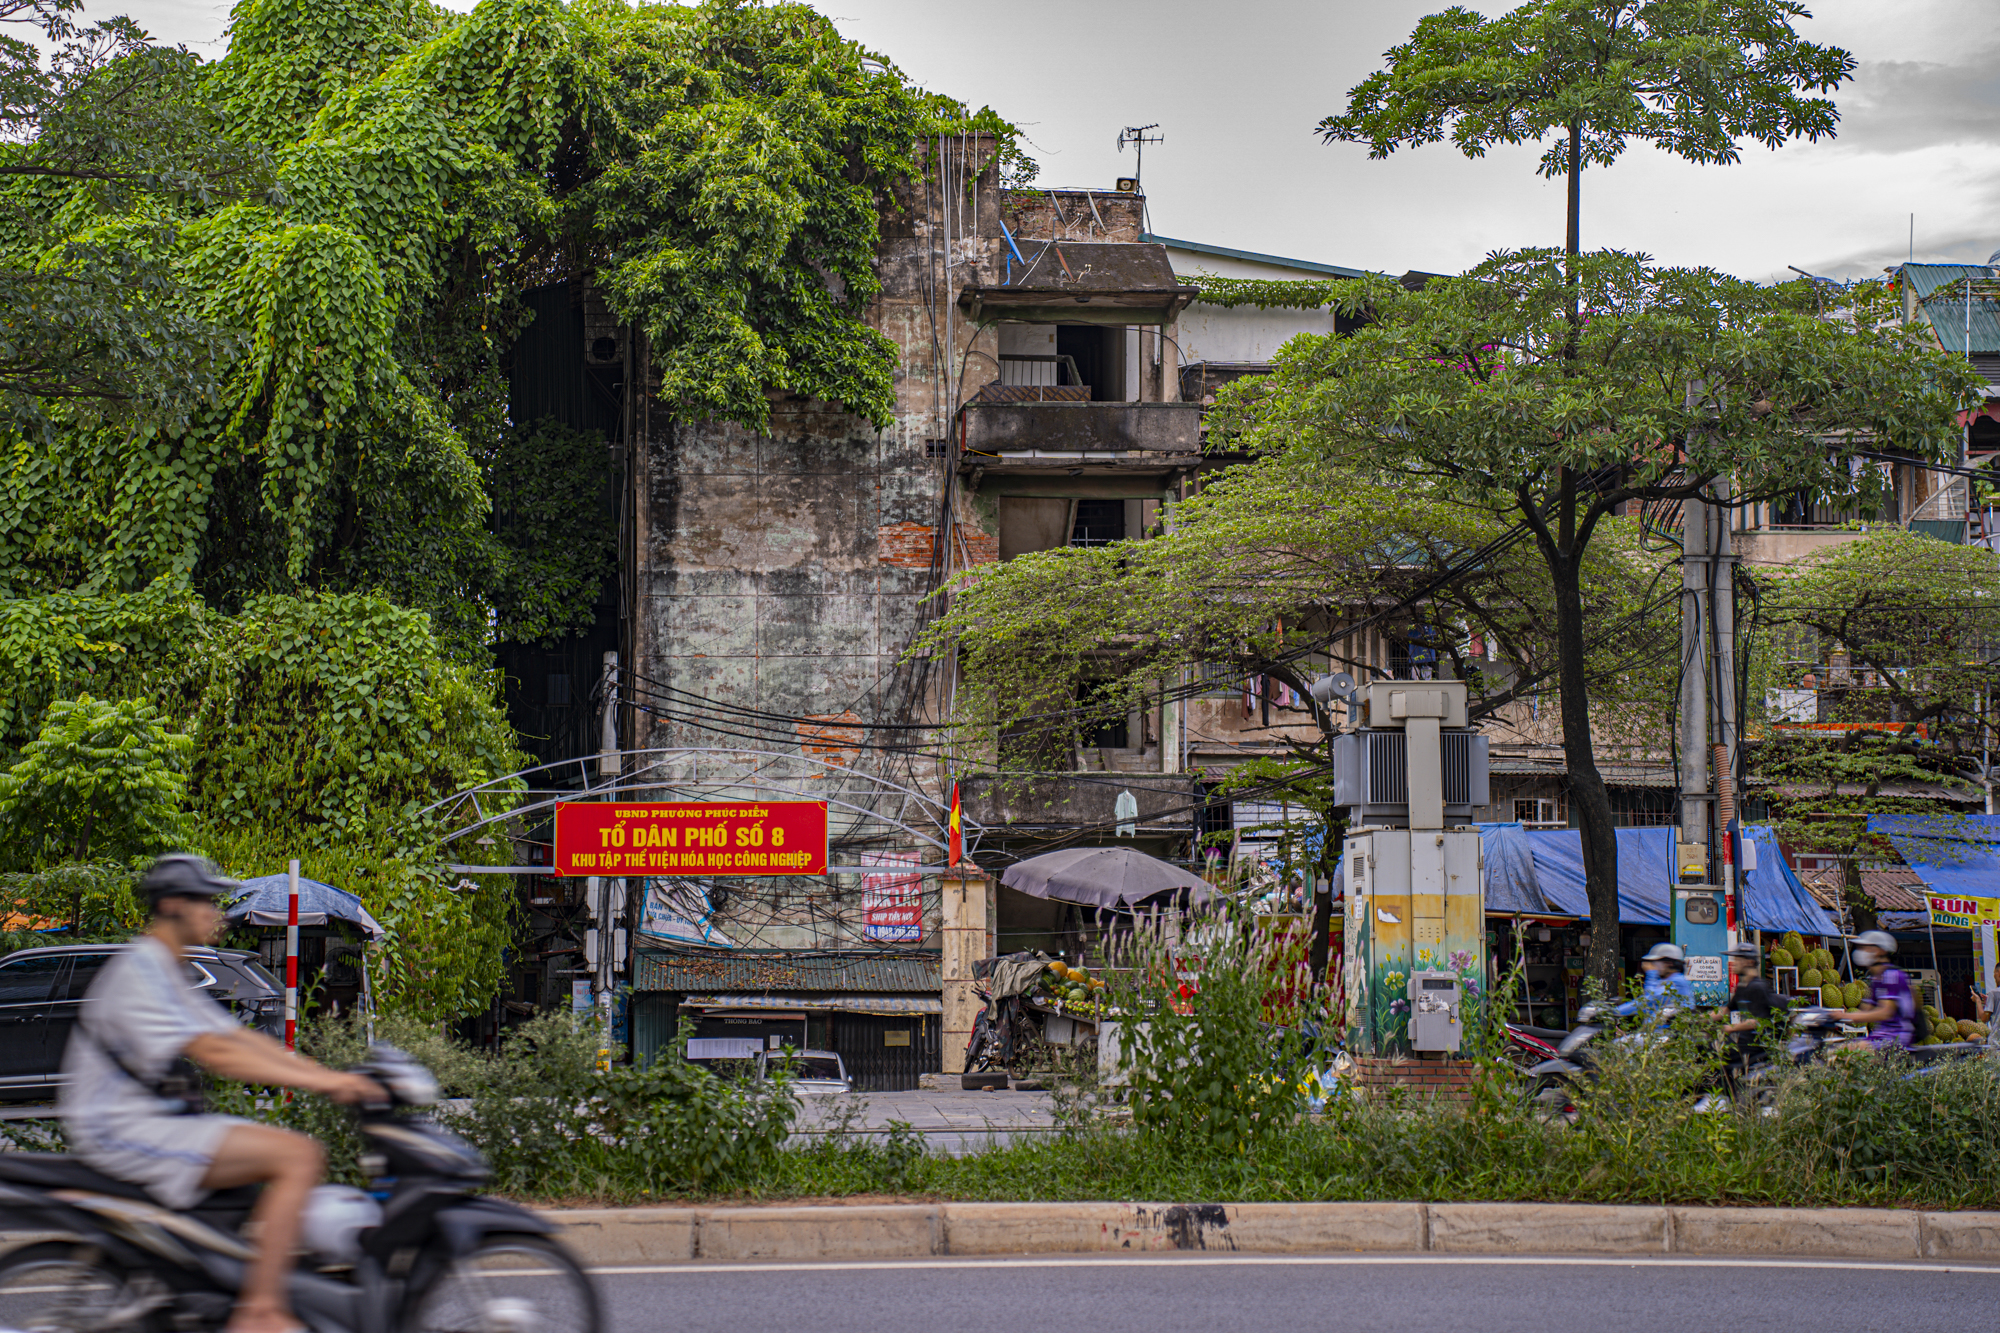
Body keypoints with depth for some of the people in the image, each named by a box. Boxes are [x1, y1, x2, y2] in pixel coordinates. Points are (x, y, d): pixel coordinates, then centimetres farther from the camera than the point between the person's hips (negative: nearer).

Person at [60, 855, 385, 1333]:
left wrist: (332, 1077, 7)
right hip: (125, 1131, -10)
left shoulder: (168, 971, 19)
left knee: (299, 1156, 11)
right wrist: (318, 1081, -25)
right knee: (300, 1157, -21)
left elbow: (242, 1039, 17)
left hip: (160, 1119, 10)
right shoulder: (139, 971, -15)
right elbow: (214, 1053, -24)